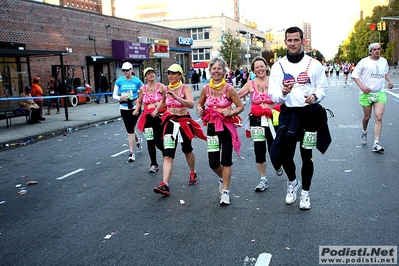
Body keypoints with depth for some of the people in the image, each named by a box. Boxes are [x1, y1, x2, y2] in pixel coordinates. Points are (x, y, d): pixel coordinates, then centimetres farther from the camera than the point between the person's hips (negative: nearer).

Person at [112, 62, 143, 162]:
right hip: (124, 108, 3)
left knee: (130, 130, -9)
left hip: (134, 108, -3)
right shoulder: (119, 81, 0)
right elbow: (114, 95, 4)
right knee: (130, 129, 12)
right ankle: (137, 141, 42)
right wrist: (120, 98, -18)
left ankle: (131, 152, -1)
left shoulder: (137, 81, -5)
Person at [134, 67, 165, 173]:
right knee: (150, 142, 5)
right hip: (148, 117, 3)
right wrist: (136, 110, 1)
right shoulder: (143, 89, 9)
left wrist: (157, 109, -22)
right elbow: (139, 102, 21)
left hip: (159, 116, -3)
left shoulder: (161, 86, -1)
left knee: (158, 141, -7)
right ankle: (154, 164, 19)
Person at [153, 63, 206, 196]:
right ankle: (165, 185, -17)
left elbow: (191, 104, -26)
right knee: (167, 154, -11)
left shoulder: (185, 88, -9)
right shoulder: (166, 89, 3)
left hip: (184, 122, -2)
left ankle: (193, 173, 43)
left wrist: (176, 97, -35)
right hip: (170, 122, 2)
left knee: (187, 150, 17)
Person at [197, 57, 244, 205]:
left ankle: (225, 191, 14)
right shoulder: (206, 89, 0)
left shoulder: (229, 88, -9)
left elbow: (240, 106, -3)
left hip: (227, 127, -3)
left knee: (226, 160, 1)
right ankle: (223, 178, 38)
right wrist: (199, 110, -9)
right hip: (212, 127, 3)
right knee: (213, 163, 5)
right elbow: (199, 104, 13)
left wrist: (230, 112, -21)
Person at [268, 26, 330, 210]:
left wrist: (315, 96, -17)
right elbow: (273, 95, -3)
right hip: (288, 114, 1)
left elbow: (323, 88, 4)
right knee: (284, 154, 2)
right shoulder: (278, 66, 2)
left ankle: (305, 192, 27)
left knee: (306, 155, 8)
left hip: (310, 114, 0)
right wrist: (283, 92, -26)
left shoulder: (314, 64, 1)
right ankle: (292, 182, 34)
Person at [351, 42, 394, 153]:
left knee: (379, 118, -11)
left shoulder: (384, 61, 10)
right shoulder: (364, 61, -4)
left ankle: (376, 144, -11)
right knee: (367, 117, 9)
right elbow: (355, 75, -5)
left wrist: (389, 81, 12)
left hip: (380, 93, 2)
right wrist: (362, 87, -17)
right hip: (366, 93, -2)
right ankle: (364, 132, 42)